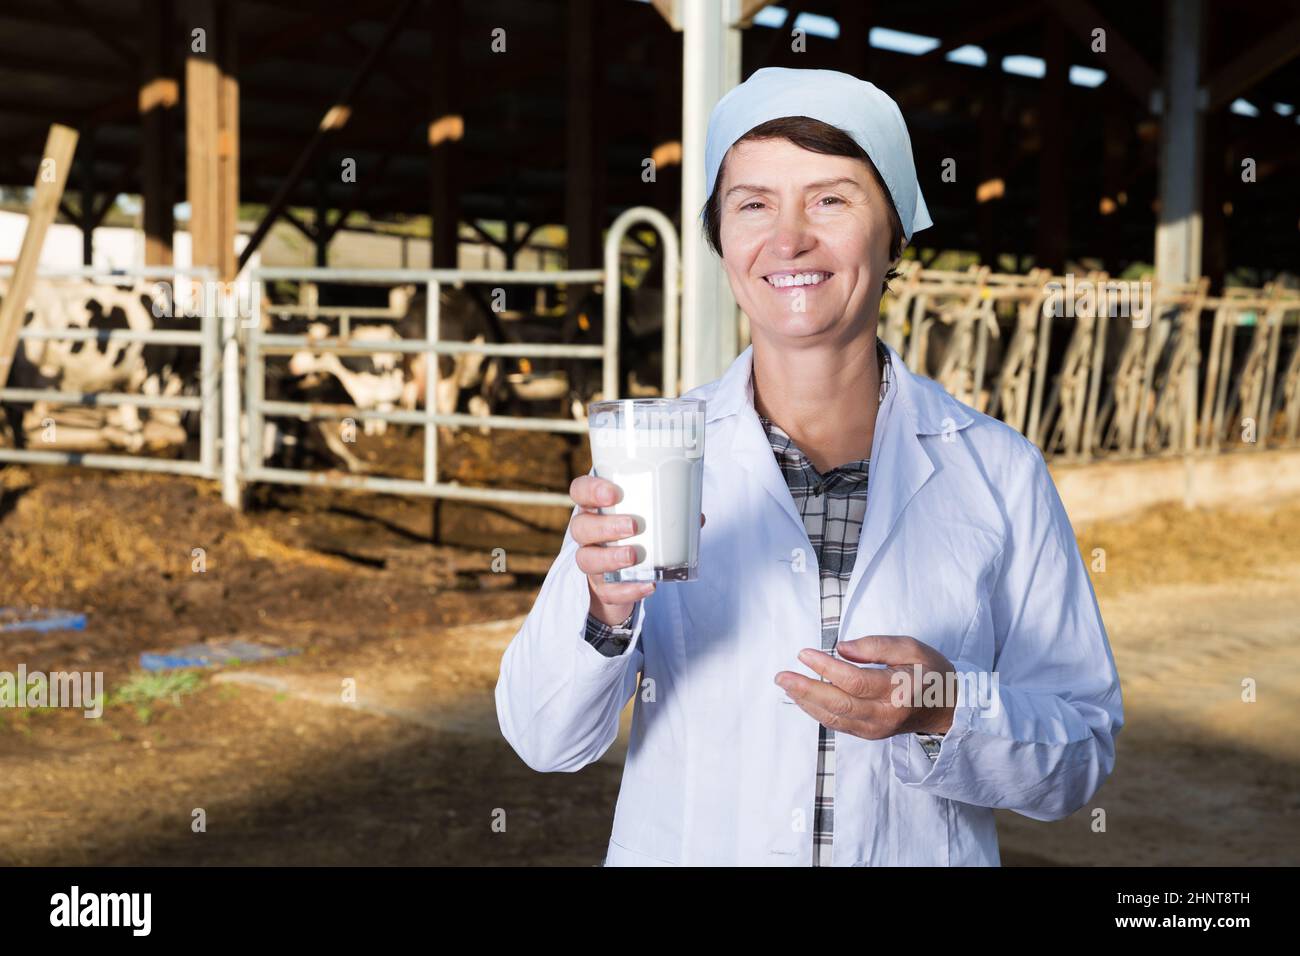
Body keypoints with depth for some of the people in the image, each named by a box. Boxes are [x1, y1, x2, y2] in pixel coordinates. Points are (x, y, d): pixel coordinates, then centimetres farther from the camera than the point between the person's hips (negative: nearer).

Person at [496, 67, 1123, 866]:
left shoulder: (1000, 473, -10)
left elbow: (1081, 761, -7)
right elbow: (546, 740, -12)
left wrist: (944, 711, -25)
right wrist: (603, 610, -30)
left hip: (925, 853, 0)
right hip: (681, 848, 0)